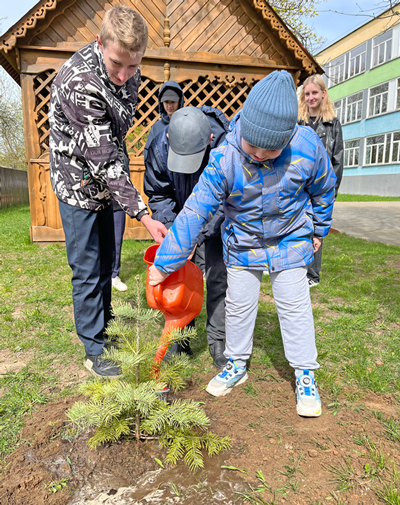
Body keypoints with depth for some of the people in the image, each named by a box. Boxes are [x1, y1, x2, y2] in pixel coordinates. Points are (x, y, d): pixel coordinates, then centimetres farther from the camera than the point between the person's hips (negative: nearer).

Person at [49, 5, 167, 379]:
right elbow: (103, 160, -31)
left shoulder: (129, 72, -4)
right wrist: (143, 215, -34)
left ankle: (105, 329, 34)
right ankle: (94, 352, 17)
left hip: (109, 180, 7)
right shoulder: (79, 82, -29)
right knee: (87, 270, 0)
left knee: (106, 263, 16)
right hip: (79, 183, -7)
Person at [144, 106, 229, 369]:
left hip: (217, 219, -2)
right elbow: (159, 195, -10)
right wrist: (171, 231, -23)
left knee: (218, 276, -5)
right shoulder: (160, 146, -24)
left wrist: (196, 237, -35)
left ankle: (217, 341, 12)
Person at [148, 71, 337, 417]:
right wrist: (164, 264, -22)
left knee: (294, 304, 5)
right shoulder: (224, 159, -27)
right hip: (242, 243, 1)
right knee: (238, 304, 9)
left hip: (290, 240, 0)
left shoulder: (308, 147, -24)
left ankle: (305, 375, 24)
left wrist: (318, 230, 10)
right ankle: (237, 365, 31)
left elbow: (323, 190, -2)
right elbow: (194, 213, -25)